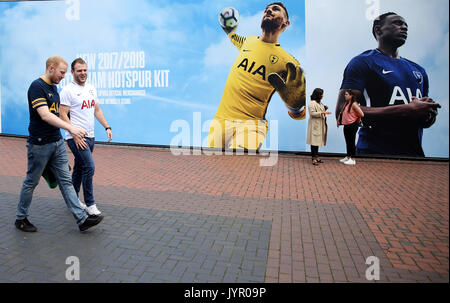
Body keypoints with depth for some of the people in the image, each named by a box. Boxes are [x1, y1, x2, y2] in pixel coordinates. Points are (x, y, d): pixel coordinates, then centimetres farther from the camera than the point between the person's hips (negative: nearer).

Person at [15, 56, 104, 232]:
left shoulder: (53, 87, 13)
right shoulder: (37, 86, -15)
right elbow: (45, 115, -27)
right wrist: (70, 127, -36)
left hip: (57, 143, 8)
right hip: (39, 144, -8)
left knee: (66, 181, 5)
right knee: (31, 182, 8)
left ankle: (82, 219, 5)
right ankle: (21, 218, 29)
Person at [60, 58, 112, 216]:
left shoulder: (91, 88, 14)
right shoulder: (68, 90, -9)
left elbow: (97, 110, 21)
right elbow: (63, 115, -13)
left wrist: (107, 127, 10)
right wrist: (75, 135, -20)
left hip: (90, 136, 8)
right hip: (77, 138, -7)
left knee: (79, 169, 15)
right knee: (89, 167, -13)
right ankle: (90, 204, 0)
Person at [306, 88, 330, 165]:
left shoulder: (319, 102, 18)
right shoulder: (312, 103, -12)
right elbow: (312, 113, -20)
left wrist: (324, 108, 10)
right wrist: (322, 112, -23)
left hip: (320, 125, 9)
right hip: (315, 125, -9)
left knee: (318, 140, 10)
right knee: (314, 141, -8)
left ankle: (316, 156, 17)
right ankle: (314, 158, -7)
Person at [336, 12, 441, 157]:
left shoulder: (419, 70, 17)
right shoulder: (363, 62, -4)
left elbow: (426, 123, 25)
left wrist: (429, 114, -2)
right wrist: (407, 110, -19)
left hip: (415, 153, 7)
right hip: (375, 153, -7)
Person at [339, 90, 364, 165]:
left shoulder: (354, 104, -15)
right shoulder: (346, 104, 10)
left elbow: (361, 114, -18)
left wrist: (355, 119, -1)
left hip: (352, 126, -8)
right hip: (346, 125, 8)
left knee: (351, 142, -2)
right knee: (348, 142, 16)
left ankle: (352, 159, 5)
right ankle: (348, 157, 28)